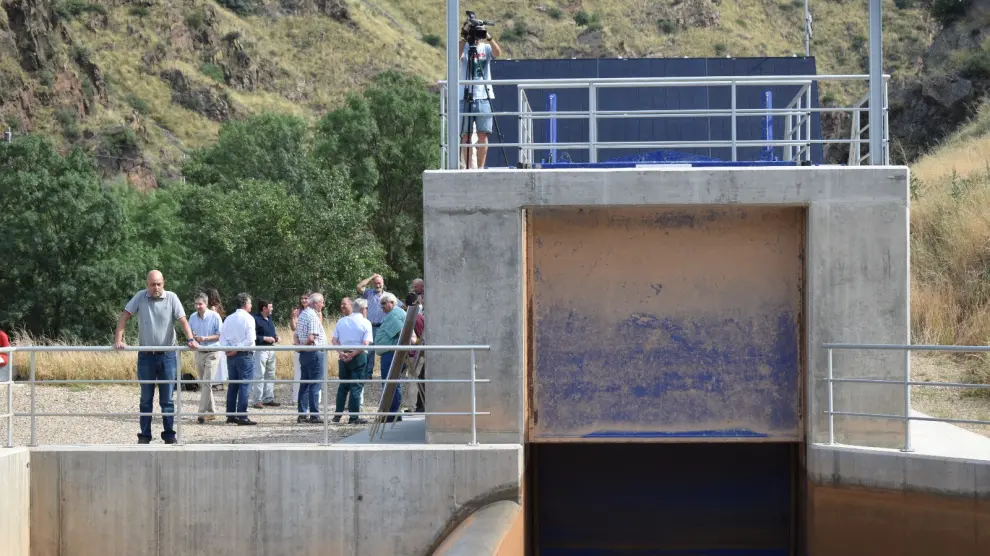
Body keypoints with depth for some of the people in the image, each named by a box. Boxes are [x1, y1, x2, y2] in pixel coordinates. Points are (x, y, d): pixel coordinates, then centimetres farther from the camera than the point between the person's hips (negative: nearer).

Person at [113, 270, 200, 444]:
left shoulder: (171, 298, -2)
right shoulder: (140, 297, 0)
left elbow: (182, 320, -9)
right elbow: (124, 317, -2)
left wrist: (190, 339, -26)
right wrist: (118, 340, -13)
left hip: (167, 355, -1)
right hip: (146, 355, 1)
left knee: (167, 398, 4)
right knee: (146, 398, 7)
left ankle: (169, 435, 10)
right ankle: (144, 435, 12)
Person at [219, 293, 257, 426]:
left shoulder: (229, 319, 9)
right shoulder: (248, 318, -9)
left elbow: (222, 338, 7)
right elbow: (250, 340, -17)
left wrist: (230, 348, -4)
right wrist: (237, 349, -11)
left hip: (231, 356, 6)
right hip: (245, 355, -6)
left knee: (232, 385, 12)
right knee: (244, 386, -6)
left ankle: (230, 415, 14)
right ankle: (242, 416, -10)